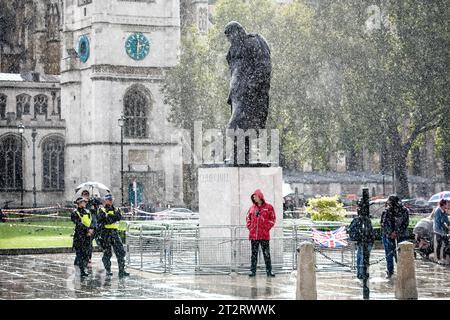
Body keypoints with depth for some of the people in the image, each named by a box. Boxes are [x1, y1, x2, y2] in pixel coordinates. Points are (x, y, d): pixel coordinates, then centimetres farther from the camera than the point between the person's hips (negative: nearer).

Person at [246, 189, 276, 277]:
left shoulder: (268, 207, 1)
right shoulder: (252, 208, 11)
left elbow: (272, 219, 1)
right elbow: (248, 218, 19)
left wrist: (266, 228, -6)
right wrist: (249, 227, 5)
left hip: (264, 235, -3)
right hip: (253, 235, 3)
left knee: (266, 253, -1)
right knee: (254, 253, 6)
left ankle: (269, 271, 4)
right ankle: (253, 271, 9)